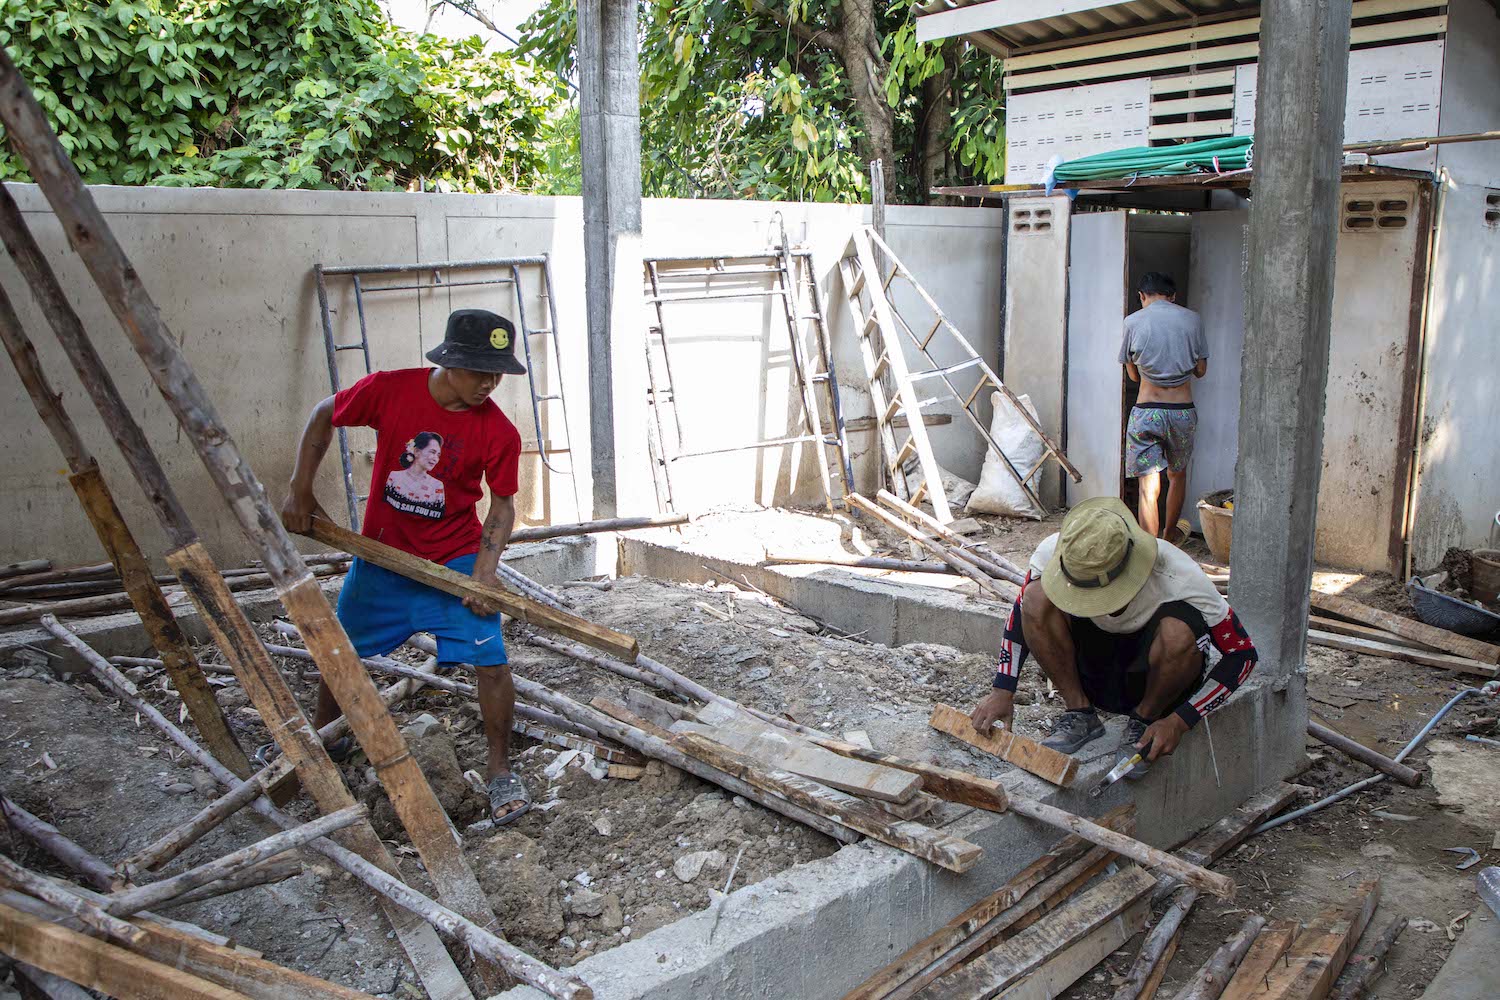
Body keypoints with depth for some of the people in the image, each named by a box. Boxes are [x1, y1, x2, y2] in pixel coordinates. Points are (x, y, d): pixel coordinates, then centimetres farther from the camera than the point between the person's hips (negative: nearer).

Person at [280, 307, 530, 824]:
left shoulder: (499, 433, -19)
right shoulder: (389, 390, -19)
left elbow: (502, 505, -8)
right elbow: (323, 417, -1)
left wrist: (484, 570, -20)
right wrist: (300, 490, -4)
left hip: (454, 558, -2)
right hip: (381, 552, 2)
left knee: (490, 658, -14)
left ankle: (500, 769, 7)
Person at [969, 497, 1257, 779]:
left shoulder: (1178, 577, -31)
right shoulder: (1054, 552, -24)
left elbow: (1242, 654, -20)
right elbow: (1021, 612, -7)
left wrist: (1179, 722, -26)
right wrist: (1002, 691, -16)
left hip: (1153, 679, -2)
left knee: (1178, 631, -36)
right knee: (1036, 598, -24)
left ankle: (1145, 719, -6)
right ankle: (1079, 713, -8)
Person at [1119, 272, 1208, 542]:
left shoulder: (1133, 322, -1)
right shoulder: (1192, 319, 2)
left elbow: (1133, 374, 8)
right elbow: (1201, 370, 10)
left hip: (1146, 412, -2)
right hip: (1183, 411, 3)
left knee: (1149, 487, -2)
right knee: (1177, 474, 24)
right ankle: (1169, 534, 44)